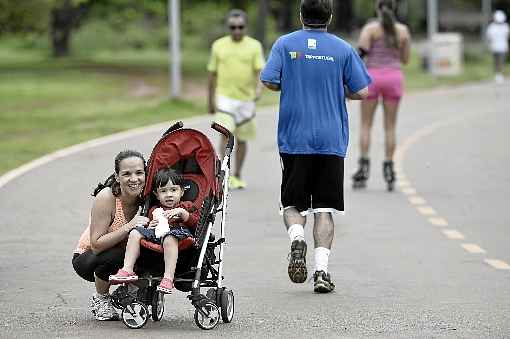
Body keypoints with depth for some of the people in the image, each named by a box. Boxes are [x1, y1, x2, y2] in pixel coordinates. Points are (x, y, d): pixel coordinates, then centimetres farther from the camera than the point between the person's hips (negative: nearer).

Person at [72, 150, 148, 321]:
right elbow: (96, 245, -29)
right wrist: (129, 227, -39)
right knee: (115, 256, -36)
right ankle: (100, 300, -6)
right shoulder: (106, 197, -26)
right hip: (87, 258, -4)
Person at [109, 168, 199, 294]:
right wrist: (150, 226, 3)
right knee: (135, 233, -14)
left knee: (169, 239, -39)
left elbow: (197, 223, 4)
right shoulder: (155, 211, 30)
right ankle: (127, 269, -26)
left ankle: (168, 278, -52)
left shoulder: (187, 207, 21)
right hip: (156, 235, 5)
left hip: (180, 232, -5)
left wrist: (183, 213, -7)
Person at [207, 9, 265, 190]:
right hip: (225, 98, -1)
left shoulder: (254, 46, 2)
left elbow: (260, 70, -6)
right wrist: (211, 100, 11)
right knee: (226, 134, -16)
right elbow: (213, 74, 10)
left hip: (246, 99, 1)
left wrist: (259, 88, -25)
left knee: (242, 139, 9)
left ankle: (237, 176, 21)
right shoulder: (219, 45, 4)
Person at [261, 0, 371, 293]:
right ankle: (321, 269, -6)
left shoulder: (285, 44, 1)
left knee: (293, 203, 11)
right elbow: (362, 92, 0)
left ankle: (297, 239, -19)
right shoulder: (343, 49, 0)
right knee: (325, 208, 4)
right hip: (331, 142, 0)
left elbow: (270, 82, -7)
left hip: (294, 140, 0)